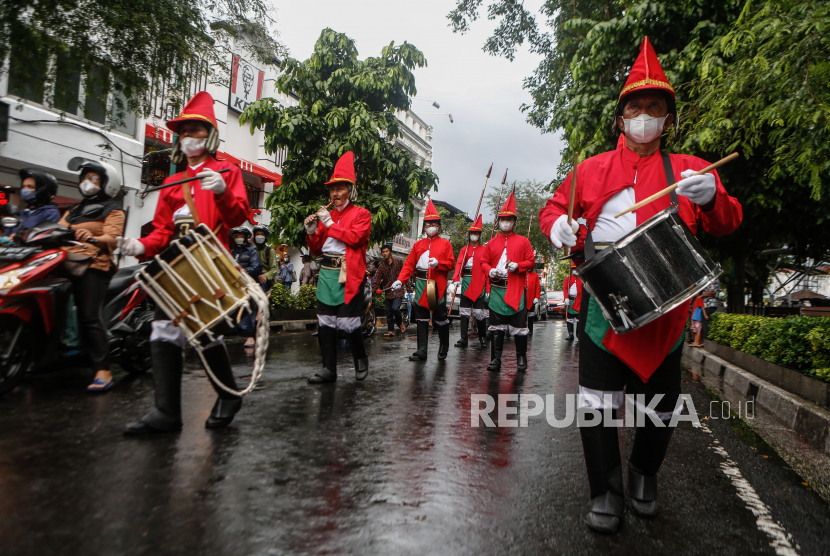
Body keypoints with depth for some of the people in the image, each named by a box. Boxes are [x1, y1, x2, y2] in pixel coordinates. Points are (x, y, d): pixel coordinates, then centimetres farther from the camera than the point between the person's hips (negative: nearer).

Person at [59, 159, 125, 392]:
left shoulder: (112, 210, 6)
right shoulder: (74, 210, 29)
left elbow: (112, 238, -11)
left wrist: (93, 238, -32)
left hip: (94, 266, -7)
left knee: (90, 317, -16)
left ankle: (103, 371, -20)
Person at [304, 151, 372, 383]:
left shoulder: (361, 214, 3)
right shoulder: (326, 215, 19)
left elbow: (355, 237, -15)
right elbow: (317, 250, 19)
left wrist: (330, 224, -11)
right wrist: (312, 232, 1)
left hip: (349, 275, -6)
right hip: (326, 273, 6)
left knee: (349, 321, -4)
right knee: (325, 322, 4)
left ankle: (361, 360, 19)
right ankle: (329, 369, 12)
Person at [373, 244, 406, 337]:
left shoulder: (399, 262, 0)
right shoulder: (381, 266, 4)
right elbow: (377, 278, -3)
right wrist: (376, 288, -19)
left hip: (398, 290, -4)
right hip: (388, 292, 4)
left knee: (395, 308, -21)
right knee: (389, 312, 8)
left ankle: (401, 323, 6)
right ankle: (391, 331, 19)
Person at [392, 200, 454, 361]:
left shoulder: (445, 243, 6)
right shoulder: (418, 244, 13)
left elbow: (451, 263, 0)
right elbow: (409, 265, 8)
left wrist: (438, 263, -19)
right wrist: (400, 280, -4)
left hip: (438, 285, -3)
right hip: (421, 285, 3)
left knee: (440, 317, 1)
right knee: (421, 318, 3)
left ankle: (444, 347, 20)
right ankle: (422, 351, 6)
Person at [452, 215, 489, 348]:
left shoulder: (484, 249, 6)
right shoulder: (464, 249, 12)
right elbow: (459, 264, -1)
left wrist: (488, 286, -6)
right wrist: (456, 278, -19)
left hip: (479, 283, -2)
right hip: (466, 282, 2)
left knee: (480, 310, -1)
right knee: (464, 310, 1)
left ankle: (482, 337, 14)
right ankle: (463, 338, 4)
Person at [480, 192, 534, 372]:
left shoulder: (523, 241, 6)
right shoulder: (492, 243, 13)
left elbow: (531, 262, 3)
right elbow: (484, 261, 14)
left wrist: (518, 266, -15)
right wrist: (490, 270, -6)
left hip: (516, 289, -2)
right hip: (497, 289, 2)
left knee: (519, 326, 1)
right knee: (496, 327, 4)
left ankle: (521, 358, 14)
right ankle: (496, 360, 10)